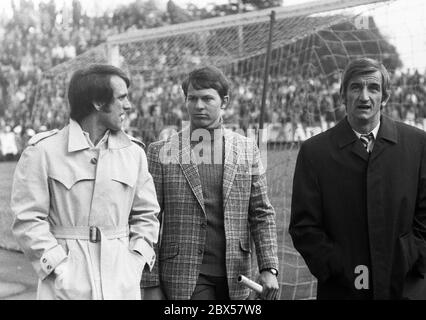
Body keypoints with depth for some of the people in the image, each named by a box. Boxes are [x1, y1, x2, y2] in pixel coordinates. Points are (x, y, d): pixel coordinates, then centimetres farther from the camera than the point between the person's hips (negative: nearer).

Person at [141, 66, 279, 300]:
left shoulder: (247, 149, 7)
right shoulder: (161, 152, 1)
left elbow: (261, 214, 8)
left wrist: (269, 268, -3)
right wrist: (150, 285, -3)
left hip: (235, 277, 3)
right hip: (183, 277, -2)